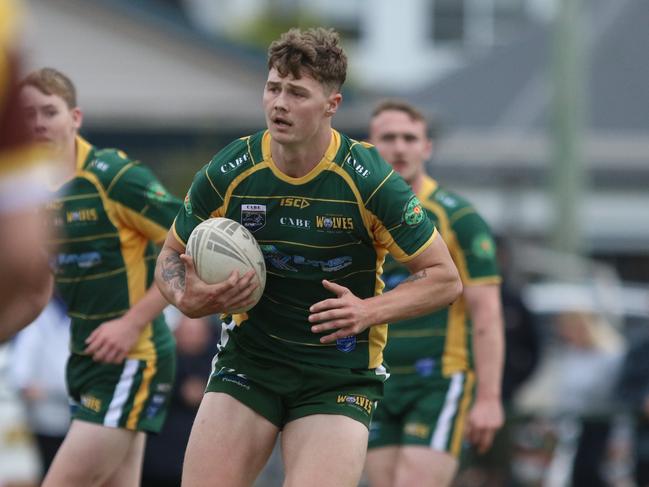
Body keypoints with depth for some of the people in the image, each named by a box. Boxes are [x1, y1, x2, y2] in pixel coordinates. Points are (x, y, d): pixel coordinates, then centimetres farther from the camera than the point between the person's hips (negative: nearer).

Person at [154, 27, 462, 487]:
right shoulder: (228, 173, -6)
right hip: (249, 360, 3)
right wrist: (188, 299, -13)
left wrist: (370, 311, -22)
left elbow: (445, 278, -7)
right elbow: (172, 255, 10)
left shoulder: (370, 181, -14)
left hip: (340, 375, -2)